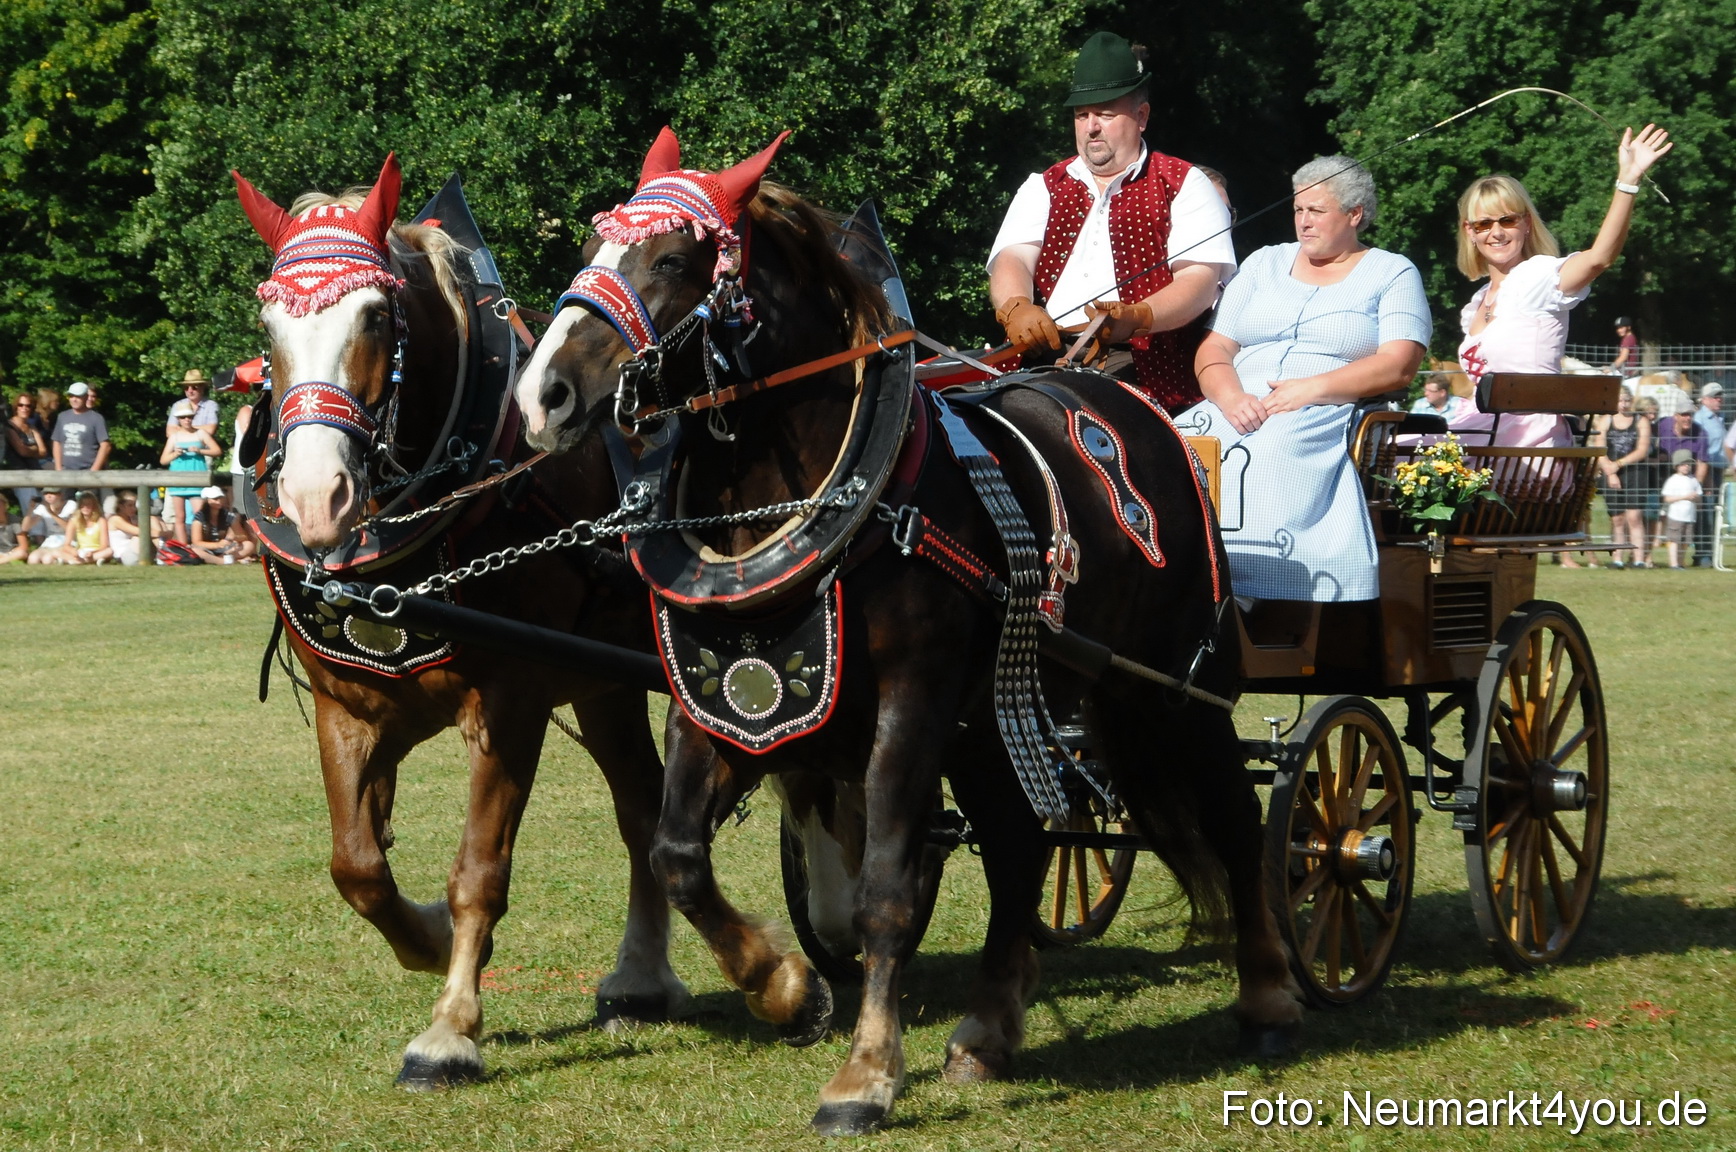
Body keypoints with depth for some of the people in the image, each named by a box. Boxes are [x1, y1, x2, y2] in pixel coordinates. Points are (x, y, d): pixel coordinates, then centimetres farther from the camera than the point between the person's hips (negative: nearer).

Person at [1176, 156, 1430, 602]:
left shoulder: (1392, 274, 12)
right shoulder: (1265, 264, 24)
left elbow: (1399, 364, -3)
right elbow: (1214, 350, 16)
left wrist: (1313, 388, -15)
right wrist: (1230, 398, -8)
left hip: (1329, 416, -4)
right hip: (1239, 410, 4)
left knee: (1263, 460, -37)